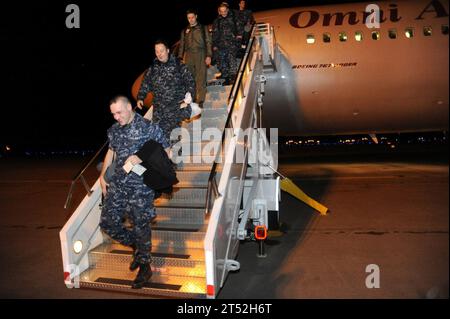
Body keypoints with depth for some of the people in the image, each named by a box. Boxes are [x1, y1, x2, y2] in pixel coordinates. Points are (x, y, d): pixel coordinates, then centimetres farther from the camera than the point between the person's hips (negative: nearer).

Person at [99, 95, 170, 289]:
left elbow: (166, 152, -5)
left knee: (140, 226, 1)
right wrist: (102, 176, 17)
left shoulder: (149, 128, -8)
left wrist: (141, 158, -16)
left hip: (140, 187, -6)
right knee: (107, 223, 4)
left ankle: (144, 267, 23)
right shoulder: (114, 130, 10)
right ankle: (138, 247, 29)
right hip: (117, 184, 6)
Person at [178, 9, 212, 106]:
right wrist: (180, 58, 9)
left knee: (201, 78, -9)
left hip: (201, 55, -3)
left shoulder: (203, 28, 10)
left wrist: (208, 56, -7)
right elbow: (182, 45, 18)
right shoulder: (185, 30, 17)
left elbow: (208, 42, 4)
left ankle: (200, 100, -10)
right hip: (188, 55, 3)